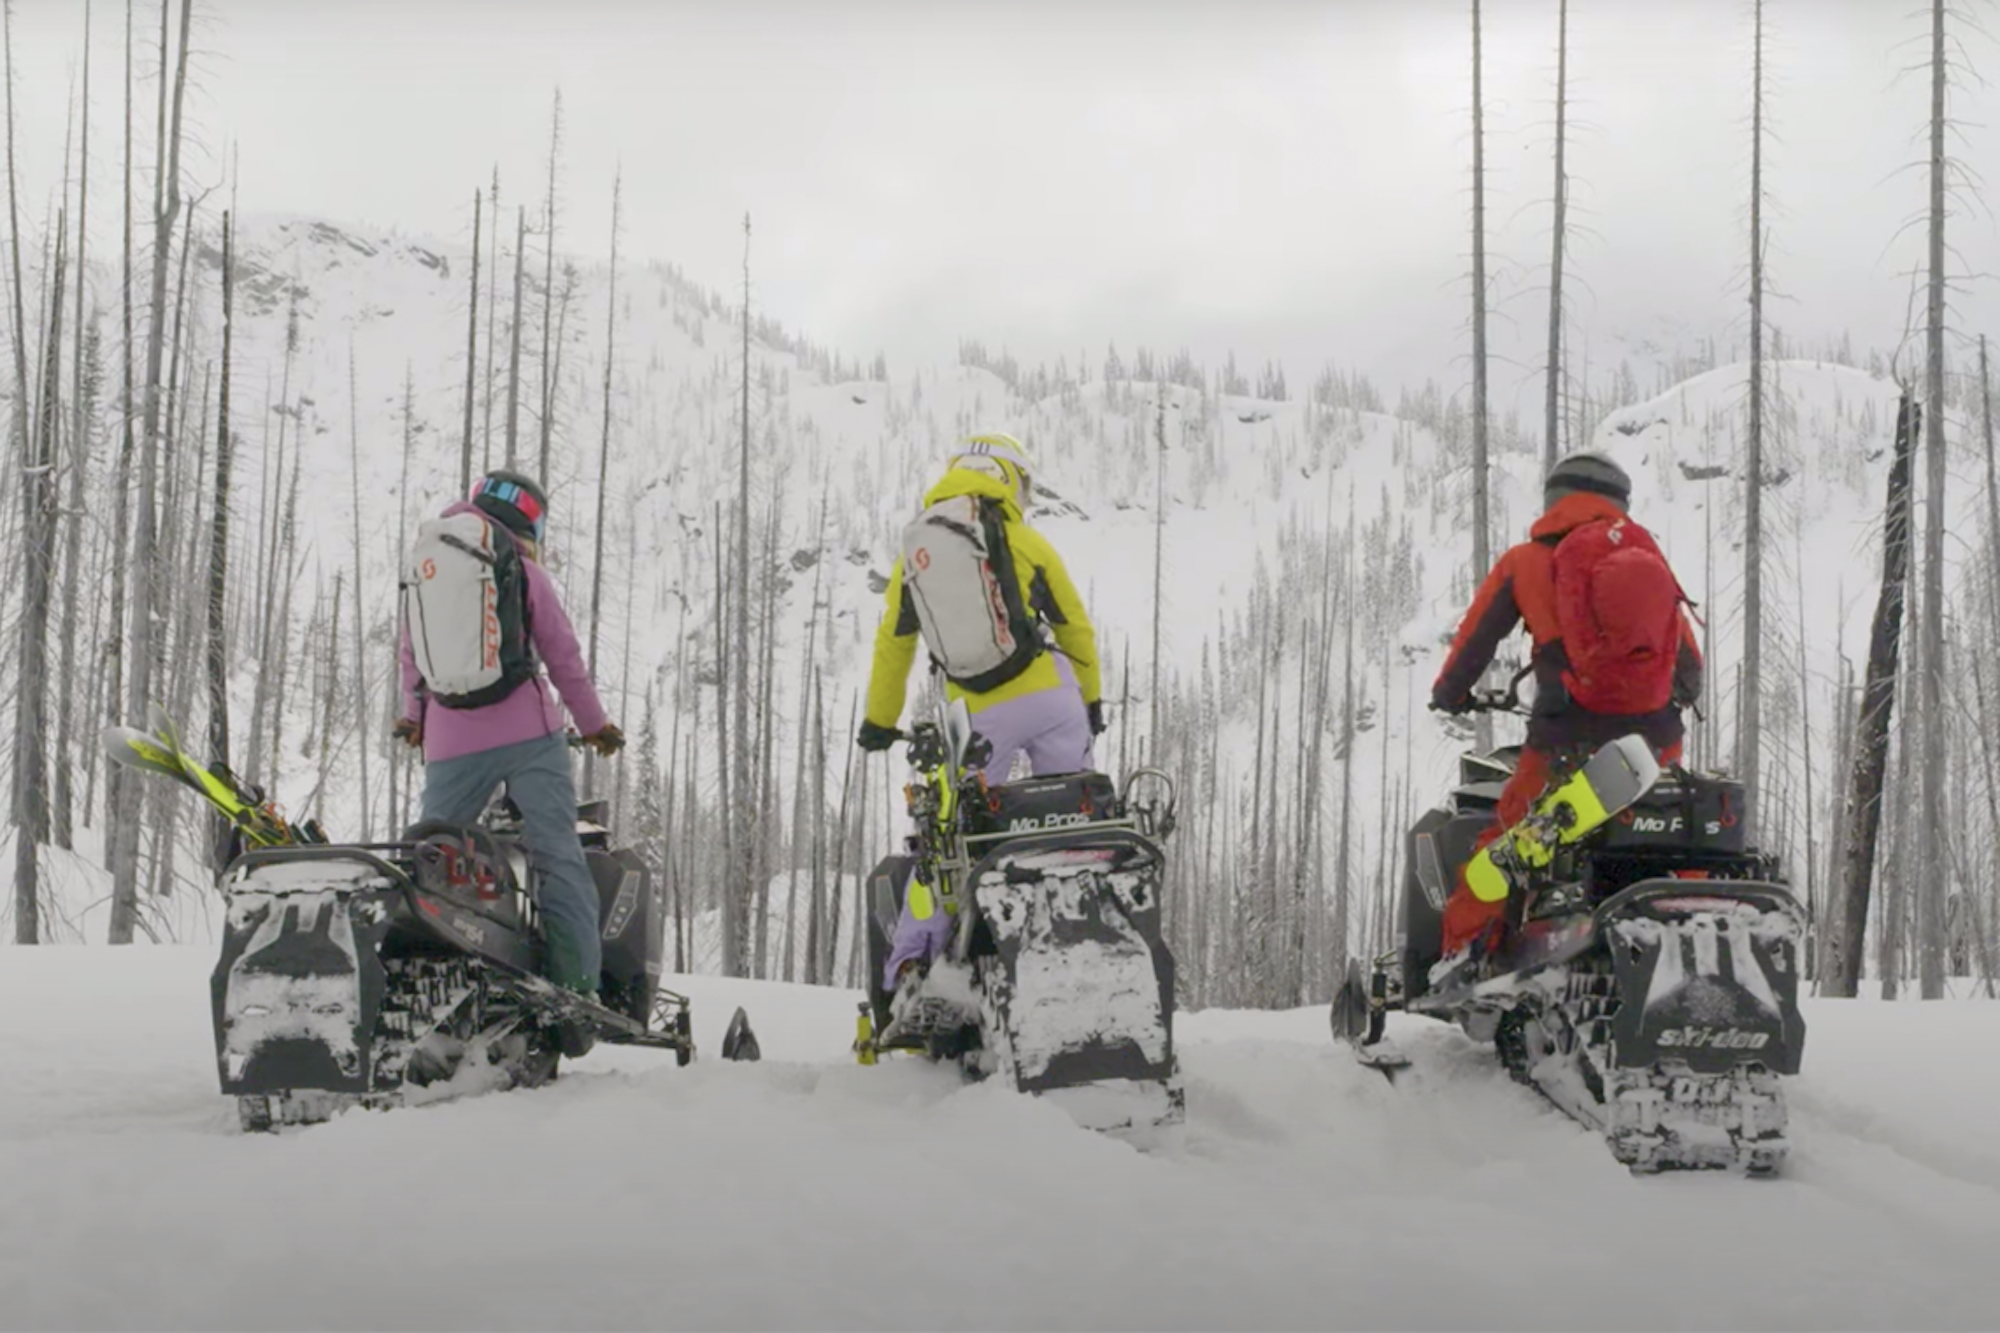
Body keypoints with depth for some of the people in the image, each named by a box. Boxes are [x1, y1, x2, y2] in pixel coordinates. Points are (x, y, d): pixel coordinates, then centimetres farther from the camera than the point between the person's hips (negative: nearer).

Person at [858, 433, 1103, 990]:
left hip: (979, 715, 2)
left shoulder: (915, 552, 10)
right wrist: (1092, 699, 23)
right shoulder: (1025, 542, 4)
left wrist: (879, 721, 23)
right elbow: (1075, 627, 10)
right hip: (1050, 698, -2)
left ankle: (910, 961, 2)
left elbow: (893, 643, 13)